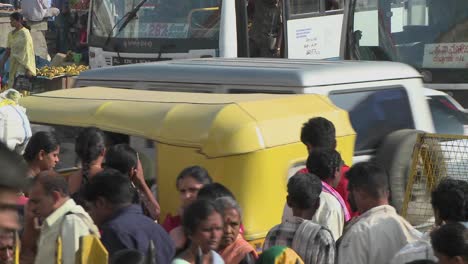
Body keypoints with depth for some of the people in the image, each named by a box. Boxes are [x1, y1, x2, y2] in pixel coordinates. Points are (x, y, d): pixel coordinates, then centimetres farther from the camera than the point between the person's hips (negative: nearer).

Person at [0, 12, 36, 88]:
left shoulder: (25, 33, -10)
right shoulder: (11, 34, 11)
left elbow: (28, 51, -13)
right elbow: (8, 51, 16)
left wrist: (28, 69, -17)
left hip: (22, 64, -7)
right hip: (13, 64, 7)